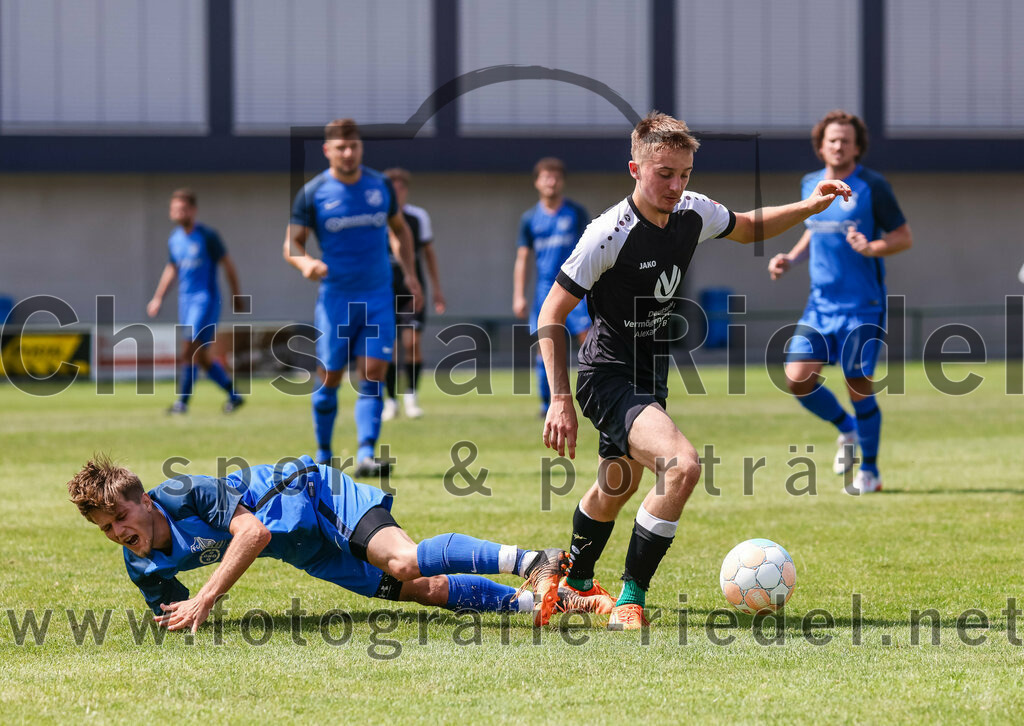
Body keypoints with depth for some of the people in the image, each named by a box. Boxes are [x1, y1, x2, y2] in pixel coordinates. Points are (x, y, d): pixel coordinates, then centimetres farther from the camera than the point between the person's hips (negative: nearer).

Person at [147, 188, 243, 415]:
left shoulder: (207, 236, -9)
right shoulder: (174, 239, 11)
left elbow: (227, 264, -3)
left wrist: (236, 293, 0)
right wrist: (158, 298, 21)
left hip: (205, 299, -7)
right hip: (185, 300, 7)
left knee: (190, 349, -16)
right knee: (200, 356, 7)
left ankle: (183, 401, -13)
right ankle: (234, 396, 19)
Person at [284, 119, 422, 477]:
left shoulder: (380, 185, 6)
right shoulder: (312, 193, -3)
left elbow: (400, 229, 20)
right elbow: (292, 243, -1)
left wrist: (409, 273, 8)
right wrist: (305, 262, -24)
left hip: (378, 296, 2)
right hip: (335, 297, -2)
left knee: (373, 375, -10)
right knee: (329, 378, 3)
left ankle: (366, 455, -15)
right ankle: (323, 455, 20)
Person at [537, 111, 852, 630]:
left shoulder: (693, 213, -3)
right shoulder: (610, 233, -24)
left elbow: (749, 228, 20)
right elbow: (551, 315, -18)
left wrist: (810, 206, 4)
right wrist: (561, 401, -23)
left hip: (649, 378, 8)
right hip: (608, 377, -8)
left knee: (616, 489, 27)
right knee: (682, 466, -28)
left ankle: (576, 582, 53)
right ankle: (630, 601, -18)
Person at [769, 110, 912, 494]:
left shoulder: (872, 186, -8)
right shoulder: (810, 184, 9)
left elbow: (904, 237, -6)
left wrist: (871, 248, -25)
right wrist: (790, 259, 7)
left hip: (862, 305, -5)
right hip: (821, 301, 5)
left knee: (859, 386, -4)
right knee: (798, 378, -7)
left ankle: (869, 472, 13)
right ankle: (846, 429, 21)